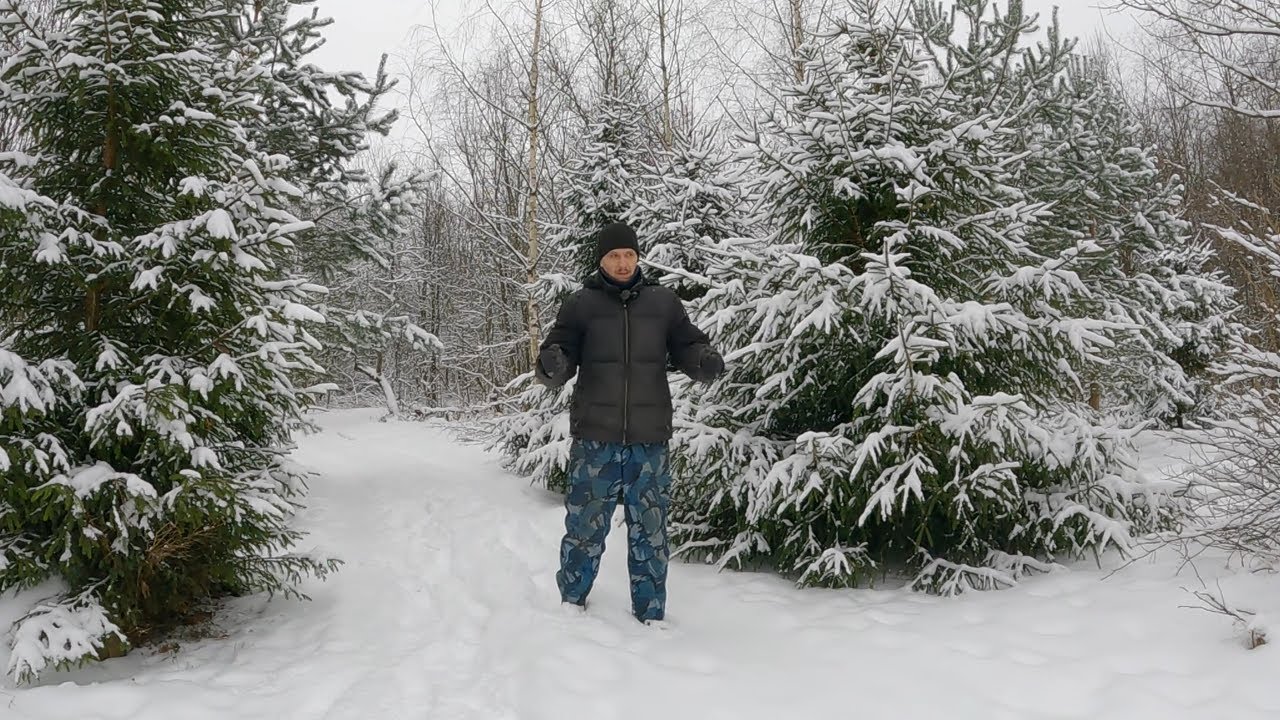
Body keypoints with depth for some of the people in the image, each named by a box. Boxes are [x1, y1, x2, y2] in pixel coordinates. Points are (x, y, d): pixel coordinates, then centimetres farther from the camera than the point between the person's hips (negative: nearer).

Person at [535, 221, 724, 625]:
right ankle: (571, 603, 23)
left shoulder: (663, 303, 6)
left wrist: (705, 361, -13)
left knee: (649, 530, 8)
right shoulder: (581, 305, 3)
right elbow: (560, 360, 3)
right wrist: (551, 364, -21)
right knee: (585, 527, 4)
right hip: (595, 439, -1)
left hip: (649, 440, 1)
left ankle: (651, 614, 20)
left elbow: (687, 347, 11)